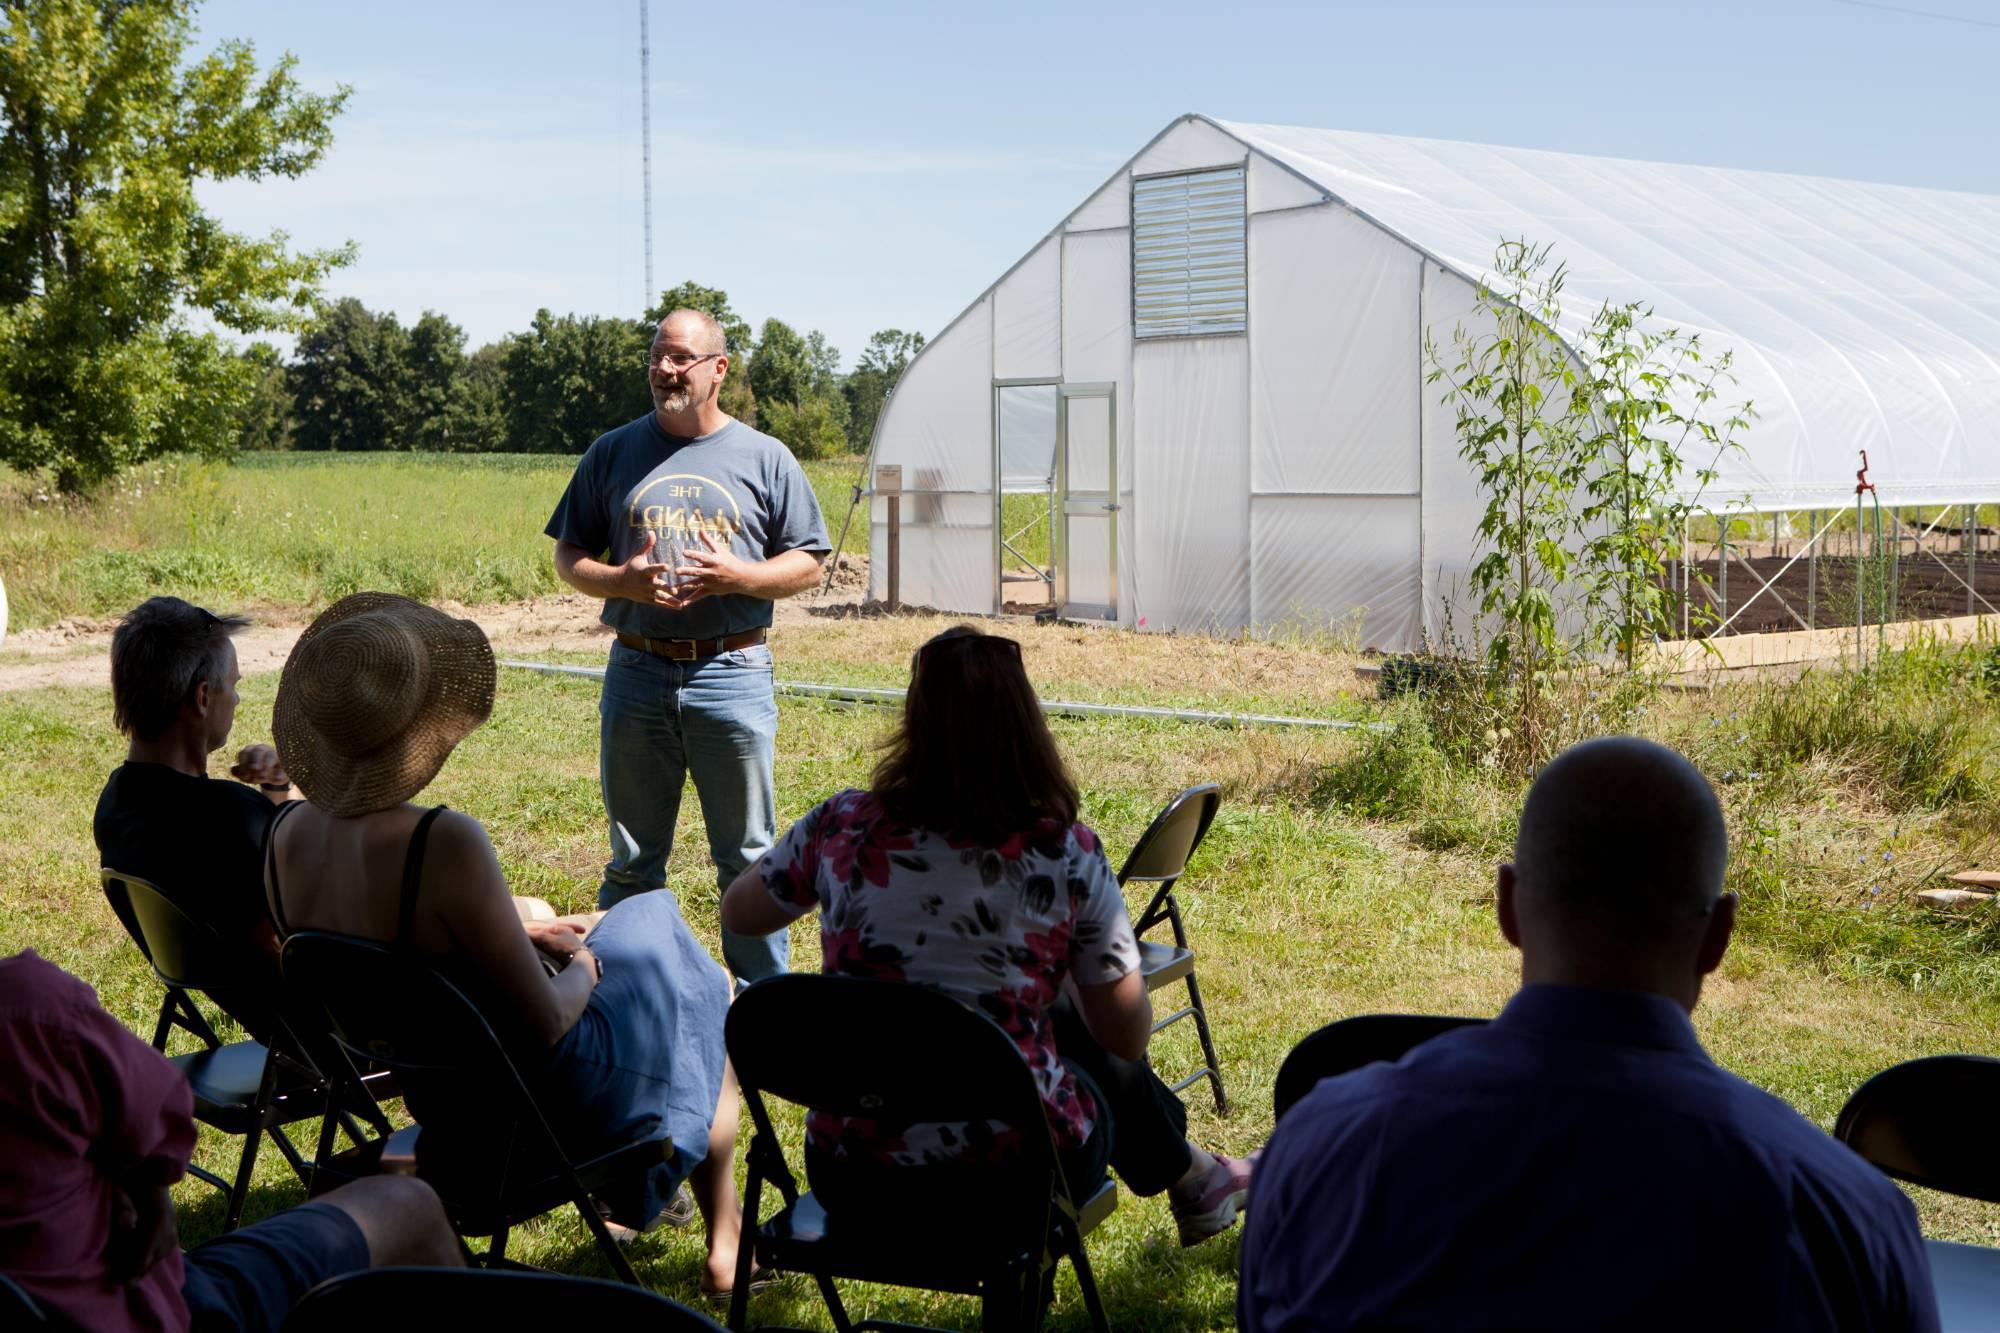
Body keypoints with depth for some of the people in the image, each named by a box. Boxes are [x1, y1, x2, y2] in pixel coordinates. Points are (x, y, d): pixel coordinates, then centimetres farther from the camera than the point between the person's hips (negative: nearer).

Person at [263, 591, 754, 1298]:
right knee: (706, 991, 23)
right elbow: (544, 1026, -26)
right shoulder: (443, 843, -35)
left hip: (434, 1102, 7)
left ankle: (620, 1193, 46)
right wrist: (581, 975, -5)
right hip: (532, 1102, -7)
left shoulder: (287, 835, -11)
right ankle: (727, 1243, 38)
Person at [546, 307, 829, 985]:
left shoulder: (765, 458, 4)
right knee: (632, 861, 10)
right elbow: (569, 557, 10)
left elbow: (808, 565, 4)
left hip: (733, 674, -1)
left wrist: (736, 575, -14)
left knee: (749, 857, 4)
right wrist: (622, 580, -11)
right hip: (636, 673, 2)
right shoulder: (613, 453, 8)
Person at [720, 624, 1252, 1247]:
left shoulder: (842, 827, -8)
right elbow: (1128, 1035, -3)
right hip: (1013, 1192, -3)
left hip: (853, 1176, 3)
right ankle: (1188, 1177, 52)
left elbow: (737, 913, 11)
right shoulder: (1066, 854, -13)